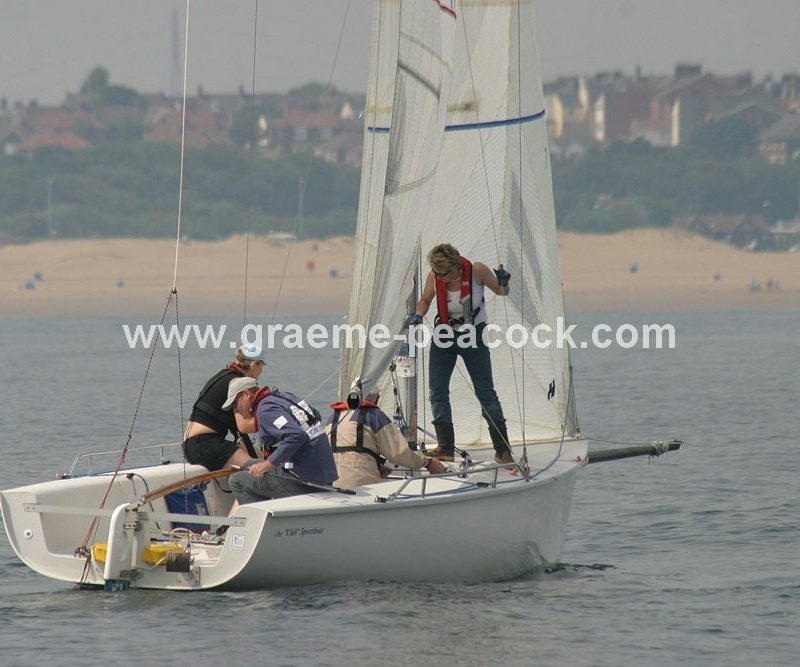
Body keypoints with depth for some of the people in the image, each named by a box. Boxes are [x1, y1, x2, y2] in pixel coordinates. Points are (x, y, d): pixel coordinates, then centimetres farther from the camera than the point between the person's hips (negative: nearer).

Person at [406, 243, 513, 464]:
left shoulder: (477, 271, -18)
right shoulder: (434, 277, -11)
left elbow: (500, 291, -1)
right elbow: (425, 300, 9)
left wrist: (504, 282, -24)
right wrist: (418, 315, -12)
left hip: (473, 336, -3)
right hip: (444, 336, 3)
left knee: (486, 393, -3)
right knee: (437, 392, -4)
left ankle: (503, 450, 2)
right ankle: (445, 448, 1)